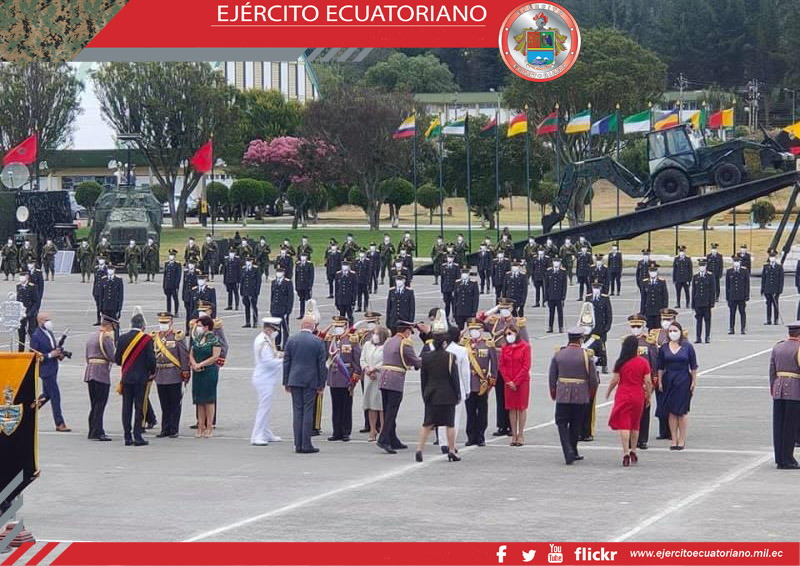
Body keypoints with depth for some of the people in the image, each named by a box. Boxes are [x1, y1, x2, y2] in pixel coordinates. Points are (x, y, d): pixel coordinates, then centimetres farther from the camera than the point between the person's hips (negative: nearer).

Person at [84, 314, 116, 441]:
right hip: (102, 373, -8)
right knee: (100, 403, -6)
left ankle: (93, 431, 17)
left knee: (94, 404, 14)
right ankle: (97, 432, -8)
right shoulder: (106, 337, -11)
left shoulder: (91, 336, 16)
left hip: (89, 372, 8)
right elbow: (112, 357, -14)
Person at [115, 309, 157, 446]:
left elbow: (117, 359, 6)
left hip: (126, 378, 3)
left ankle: (127, 437, 7)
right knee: (139, 407, 0)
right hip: (141, 378, -3)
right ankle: (137, 437, -3)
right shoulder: (147, 339, -10)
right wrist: (152, 372, 8)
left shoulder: (122, 338, 1)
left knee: (127, 407, 7)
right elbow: (151, 359, -10)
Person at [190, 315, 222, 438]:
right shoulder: (196, 339, 11)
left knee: (209, 400, -3)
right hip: (197, 372, 6)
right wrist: (194, 364, -8)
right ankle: (201, 426, 12)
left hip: (210, 371, -6)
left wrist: (200, 364, -14)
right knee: (199, 400, 7)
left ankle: (209, 427, 2)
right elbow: (191, 354, 13)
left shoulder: (214, 340, -8)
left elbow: (215, 357, -14)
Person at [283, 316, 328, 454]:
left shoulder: (291, 340, 2)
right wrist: (321, 384, 4)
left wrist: (286, 382, 10)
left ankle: (298, 445, 5)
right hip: (311, 381, -2)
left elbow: (286, 362, 5)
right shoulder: (318, 342, -4)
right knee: (308, 412, 0)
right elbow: (322, 364, -3)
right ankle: (306, 445, -2)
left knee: (297, 412, 6)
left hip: (294, 380, 2)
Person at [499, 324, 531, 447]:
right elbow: (501, 365, 6)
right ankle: (514, 435, 8)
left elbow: (526, 366, -9)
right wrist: (508, 381, -6)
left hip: (522, 382, -4)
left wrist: (516, 381, -12)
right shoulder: (504, 348, 8)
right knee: (512, 409, 4)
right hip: (509, 382, 4)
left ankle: (521, 435, 3)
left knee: (522, 408, -1)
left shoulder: (525, 347, -4)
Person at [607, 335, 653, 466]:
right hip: (638, 397, 2)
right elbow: (647, 381, -4)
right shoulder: (643, 362, -5)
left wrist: (608, 392, 11)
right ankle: (633, 451, 27)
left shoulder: (620, 363, -7)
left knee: (624, 425, -3)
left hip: (623, 396, -2)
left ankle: (626, 453, -12)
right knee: (635, 425, 18)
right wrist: (648, 396, 9)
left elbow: (615, 380, -5)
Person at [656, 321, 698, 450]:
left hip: (684, 381, -2)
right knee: (671, 412, 3)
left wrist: (694, 382, -2)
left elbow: (693, 366, 1)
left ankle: (682, 440, 5)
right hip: (669, 381, 2)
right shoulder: (664, 348, 5)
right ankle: (674, 440, 8)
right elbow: (660, 367, 9)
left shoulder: (687, 346, -1)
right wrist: (660, 382, 3)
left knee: (682, 412, -2)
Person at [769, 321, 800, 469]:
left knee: (778, 425, 8)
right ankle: (787, 460, -1)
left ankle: (779, 459, 11)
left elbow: (772, 370, 12)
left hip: (778, 391, 6)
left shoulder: (777, 347, 10)